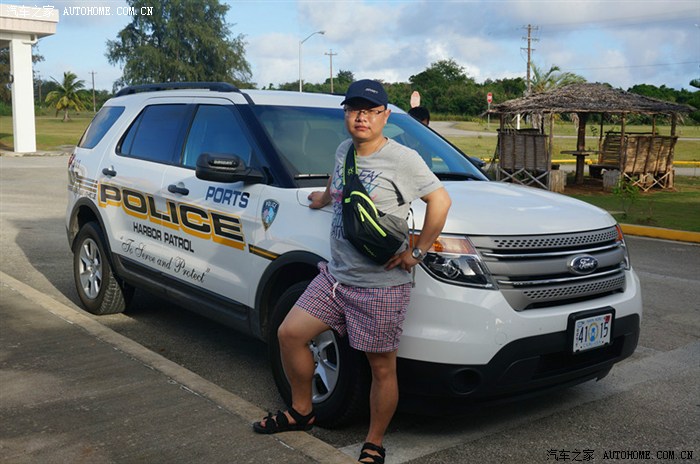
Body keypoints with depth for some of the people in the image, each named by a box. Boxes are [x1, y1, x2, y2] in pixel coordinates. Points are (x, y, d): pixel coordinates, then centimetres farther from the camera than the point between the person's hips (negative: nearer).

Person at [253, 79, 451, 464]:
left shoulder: (402, 159, -12)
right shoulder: (343, 151, 9)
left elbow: (439, 200, -12)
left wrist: (416, 252, -13)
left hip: (381, 286, -7)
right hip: (336, 275, 7)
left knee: (382, 369, 3)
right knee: (289, 334, 8)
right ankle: (300, 411, 29)